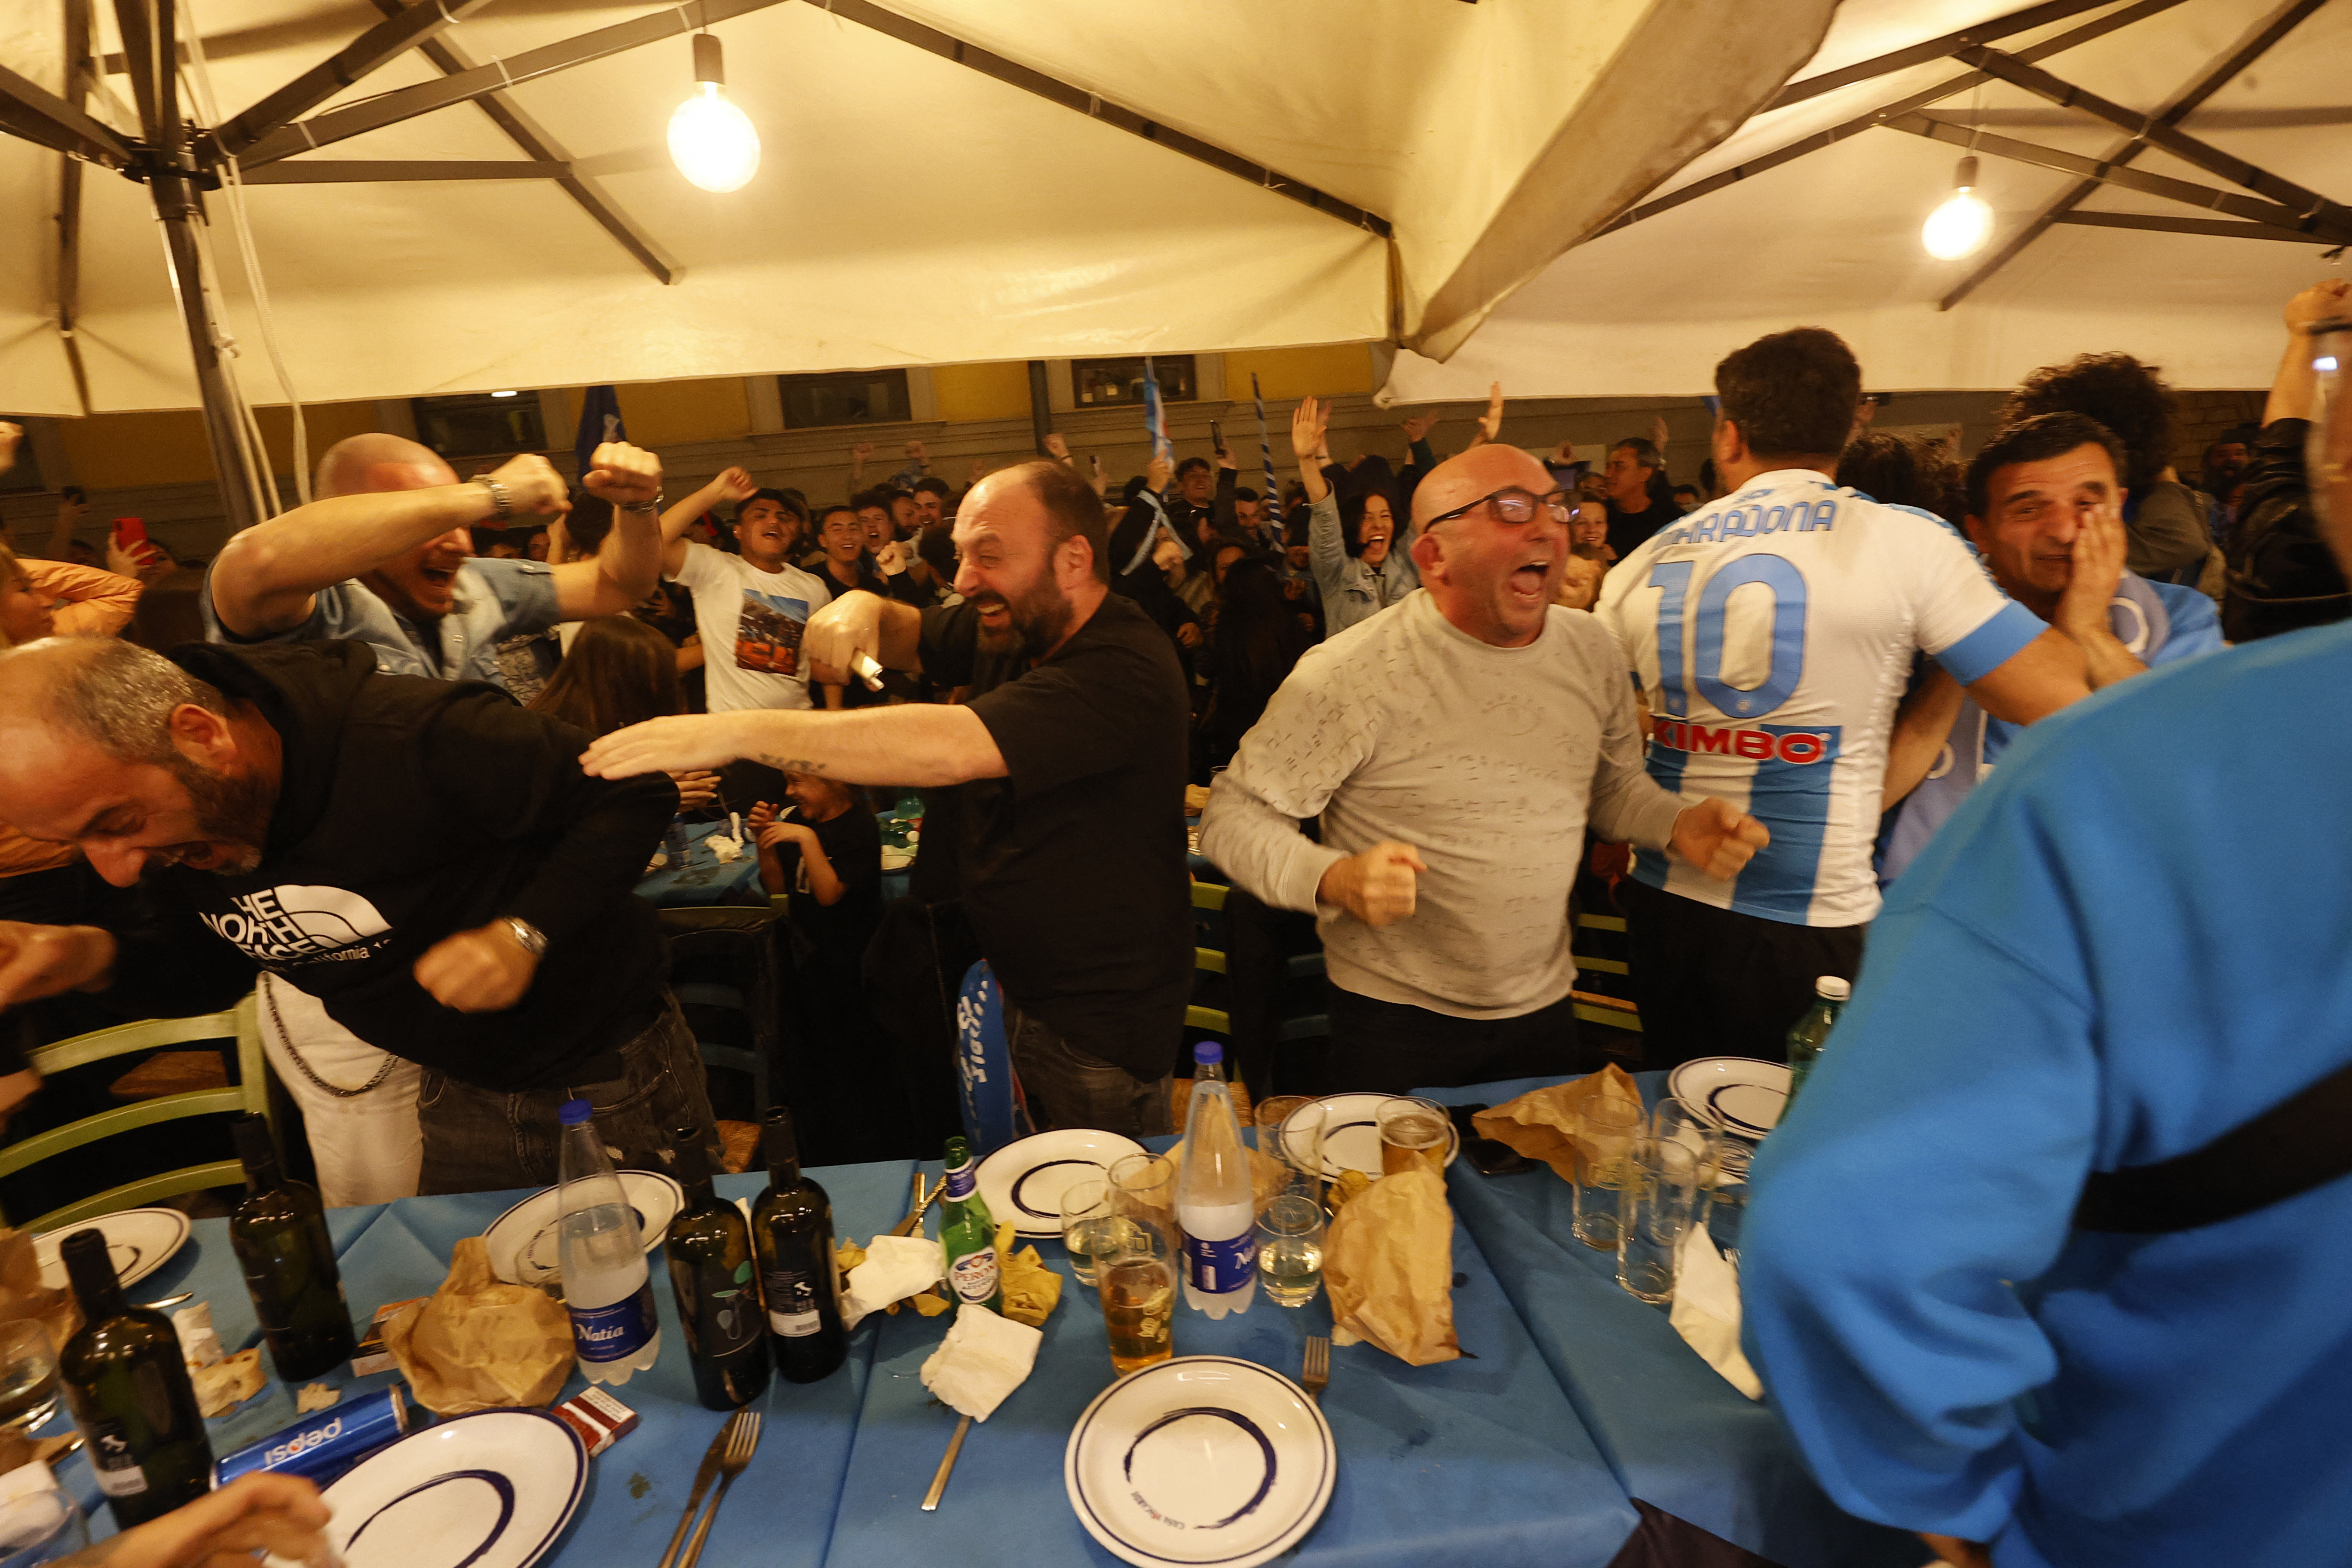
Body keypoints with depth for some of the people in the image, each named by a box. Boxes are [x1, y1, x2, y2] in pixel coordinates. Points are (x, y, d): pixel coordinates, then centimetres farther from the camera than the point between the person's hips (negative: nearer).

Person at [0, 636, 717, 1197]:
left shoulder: (415, 739, -32)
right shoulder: (160, 829, -8)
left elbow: (636, 793, -23)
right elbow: (206, 965, 7)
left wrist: (524, 932, -33)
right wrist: (93, 954, -14)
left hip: (612, 1075, -5)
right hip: (459, 1096, 6)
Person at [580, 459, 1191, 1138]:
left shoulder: (1121, 668, -27)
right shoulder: (1014, 631, 1)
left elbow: (949, 748, -39)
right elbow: (905, 636, 14)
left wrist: (734, 732, -35)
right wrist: (860, 611, -12)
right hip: (1008, 984, 8)